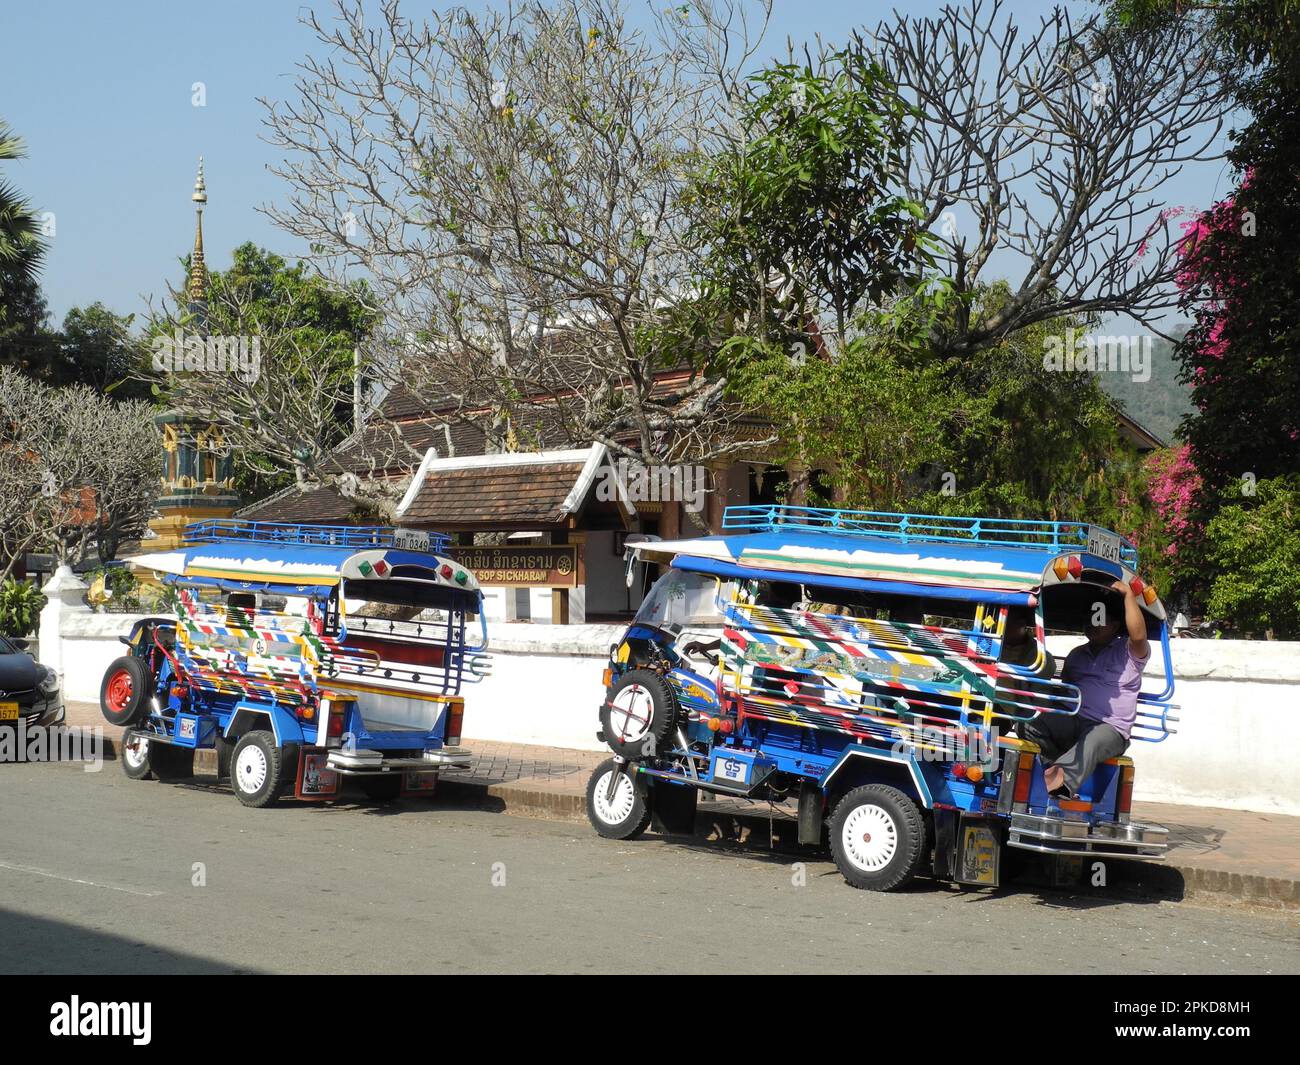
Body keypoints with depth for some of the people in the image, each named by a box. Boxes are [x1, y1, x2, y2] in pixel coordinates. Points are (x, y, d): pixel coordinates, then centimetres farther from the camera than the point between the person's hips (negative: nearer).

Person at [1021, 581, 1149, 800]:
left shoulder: (1129, 652, 8)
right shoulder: (1077, 655, 28)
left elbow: (1138, 635, -16)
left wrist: (1129, 594, -12)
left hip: (1111, 729, -6)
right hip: (1073, 722, 6)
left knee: (1092, 742, -42)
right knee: (1031, 727, -25)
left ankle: (1062, 780, -68)